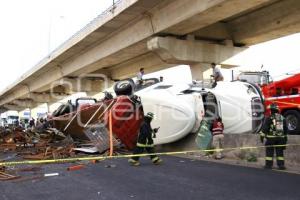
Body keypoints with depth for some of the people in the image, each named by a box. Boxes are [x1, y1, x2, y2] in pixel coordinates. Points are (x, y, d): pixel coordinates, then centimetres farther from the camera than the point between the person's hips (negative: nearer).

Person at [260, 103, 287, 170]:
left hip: (271, 137, -4)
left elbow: (264, 128, -12)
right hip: (280, 137, 5)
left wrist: (262, 136, -8)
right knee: (279, 152, 9)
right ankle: (281, 165, 8)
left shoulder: (269, 118, -8)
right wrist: (285, 137, 25)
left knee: (269, 151, 2)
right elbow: (285, 129, 17)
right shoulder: (282, 118, 10)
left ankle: (269, 164, 5)